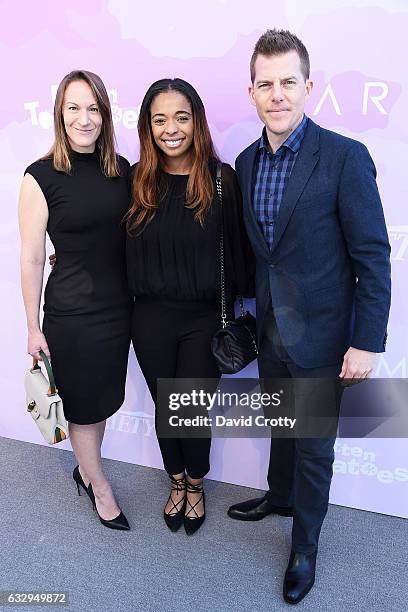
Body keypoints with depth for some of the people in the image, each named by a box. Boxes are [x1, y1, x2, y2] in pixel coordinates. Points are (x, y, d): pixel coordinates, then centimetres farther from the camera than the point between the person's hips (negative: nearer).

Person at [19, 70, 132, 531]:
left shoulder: (120, 169, 2)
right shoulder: (42, 177, -11)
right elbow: (31, 259, -8)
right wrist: (33, 327, -6)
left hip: (119, 307, 5)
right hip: (71, 314, -4)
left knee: (105, 399, 19)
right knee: (84, 405, 13)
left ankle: (85, 469, 45)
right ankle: (99, 486, 37)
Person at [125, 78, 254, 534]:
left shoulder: (221, 180, -10)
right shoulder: (138, 180, -2)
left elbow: (238, 251, -6)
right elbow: (125, 249, 8)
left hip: (204, 319, -2)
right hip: (151, 319, 3)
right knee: (164, 408, 17)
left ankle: (196, 484, 42)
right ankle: (176, 482, 45)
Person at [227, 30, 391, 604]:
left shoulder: (345, 157, -15)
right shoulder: (247, 161, 4)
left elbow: (373, 257, -14)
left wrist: (367, 342, -16)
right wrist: (245, 315, 12)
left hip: (319, 335, -5)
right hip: (269, 330, 5)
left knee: (313, 446, 12)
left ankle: (304, 546, 35)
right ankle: (280, 495, 52)